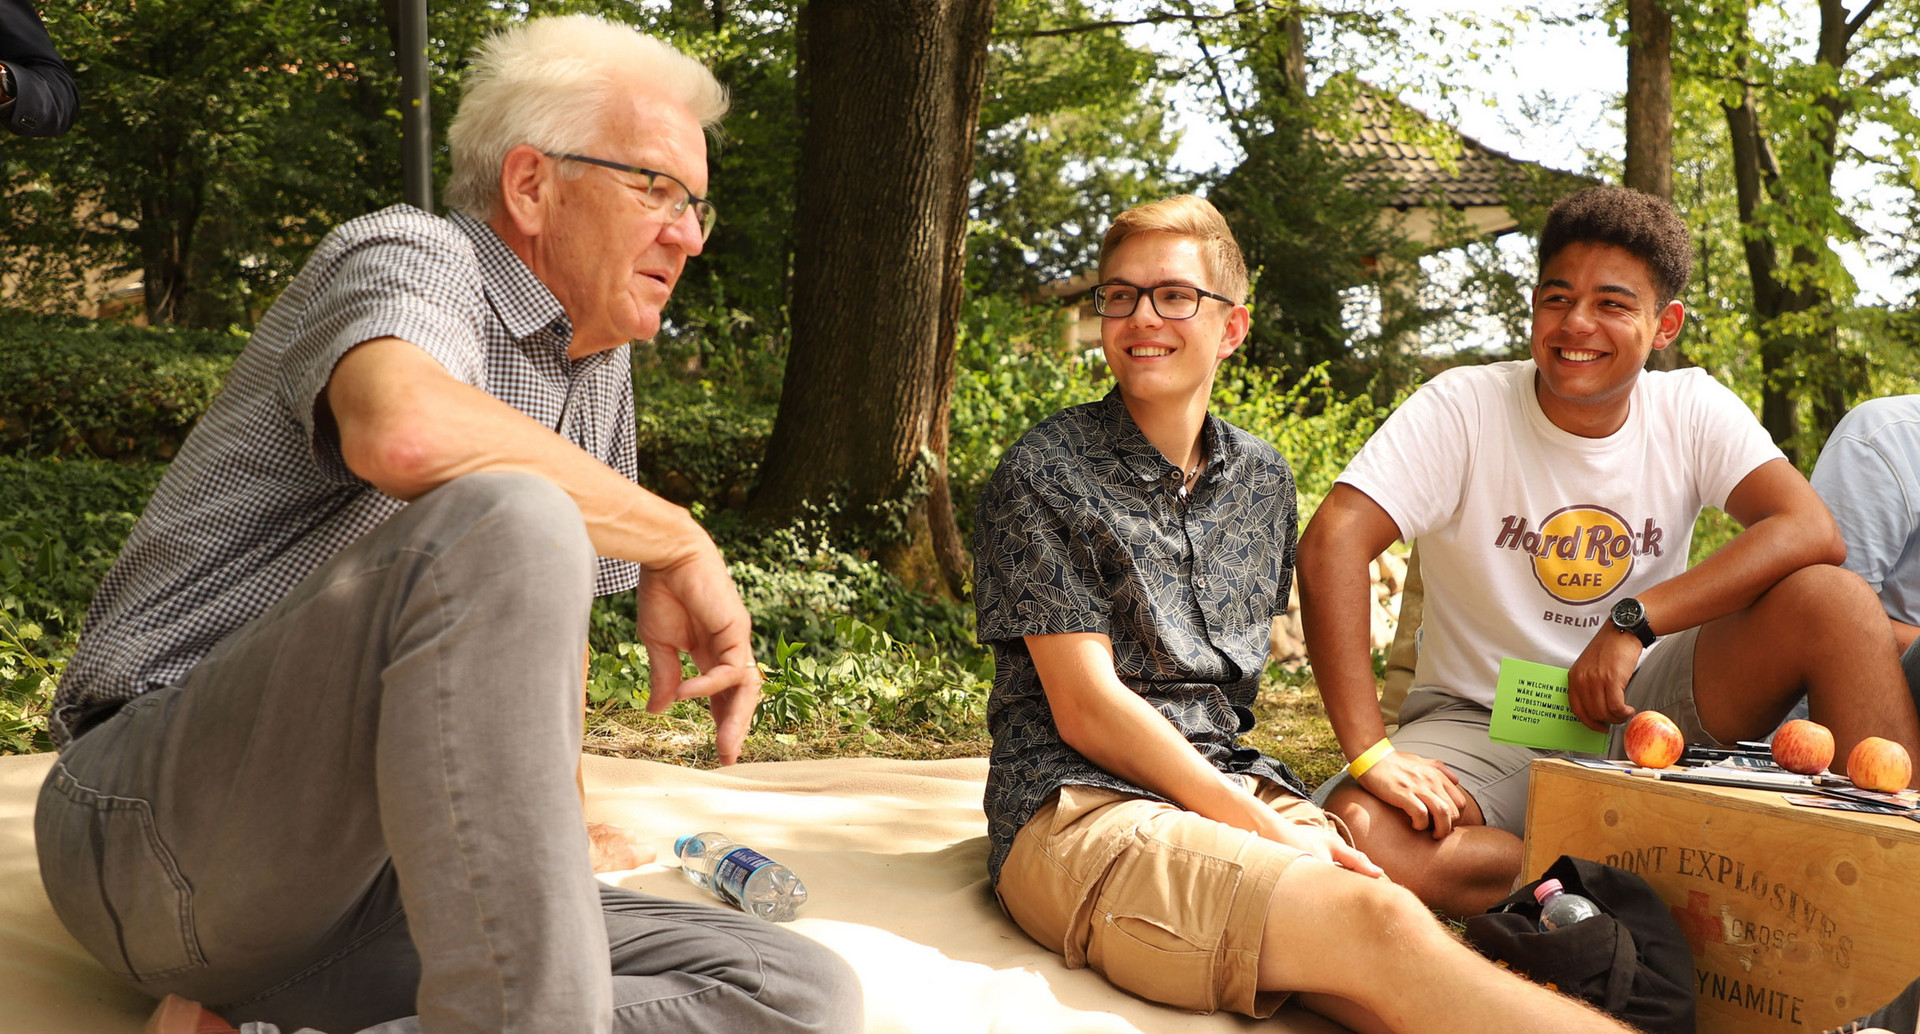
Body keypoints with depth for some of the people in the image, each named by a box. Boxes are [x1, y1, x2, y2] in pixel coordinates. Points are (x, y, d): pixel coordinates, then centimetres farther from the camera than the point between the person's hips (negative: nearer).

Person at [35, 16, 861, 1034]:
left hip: (371, 880, 8)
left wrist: (557, 825, 28)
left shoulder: (600, 364, 19)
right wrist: (680, 542, -20)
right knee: (502, 522, -35)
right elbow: (407, 434, -32)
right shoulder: (413, 256, -6)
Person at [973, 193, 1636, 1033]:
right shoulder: (1041, 475, -2)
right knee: (1379, 929, -32)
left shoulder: (1262, 477, 17)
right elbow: (1086, 710, -9)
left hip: (1230, 785, 6)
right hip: (1075, 808, -5)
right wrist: (1265, 831, -14)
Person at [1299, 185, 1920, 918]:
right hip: (1485, 726, -2)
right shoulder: (1463, 408, -13)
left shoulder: (1694, 411, -4)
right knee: (1357, 834, -34)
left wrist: (1634, 620, -28)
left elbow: (1811, 532, -18)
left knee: (1832, 599, -22)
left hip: (1645, 714, 2)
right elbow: (1333, 541, -25)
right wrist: (1371, 753, -32)